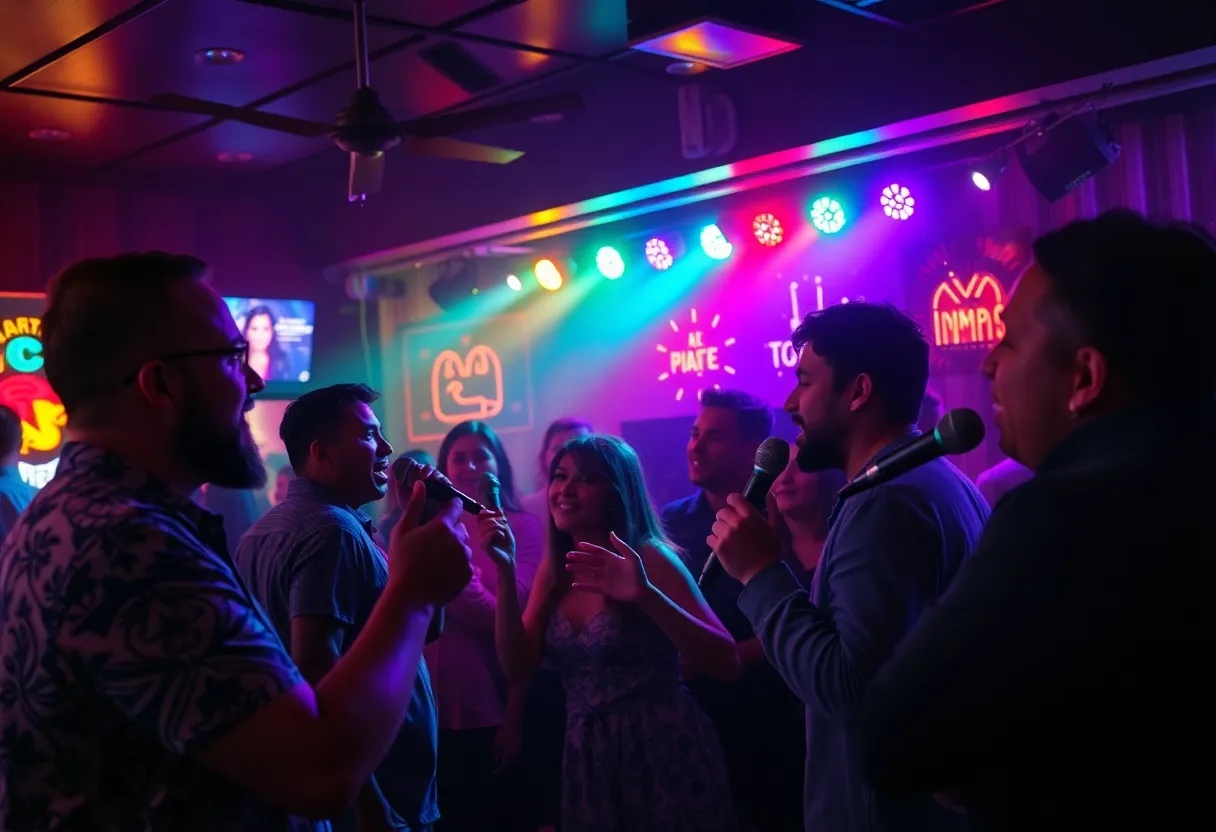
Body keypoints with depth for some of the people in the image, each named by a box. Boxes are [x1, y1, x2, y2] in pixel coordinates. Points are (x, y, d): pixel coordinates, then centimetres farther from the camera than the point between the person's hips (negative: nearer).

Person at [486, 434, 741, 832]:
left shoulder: (647, 558, -11)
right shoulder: (553, 569, 5)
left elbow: (727, 663, -20)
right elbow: (517, 667, -4)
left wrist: (646, 596, -32)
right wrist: (506, 572, -13)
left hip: (666, 756, -5)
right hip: (588, 762, 5)